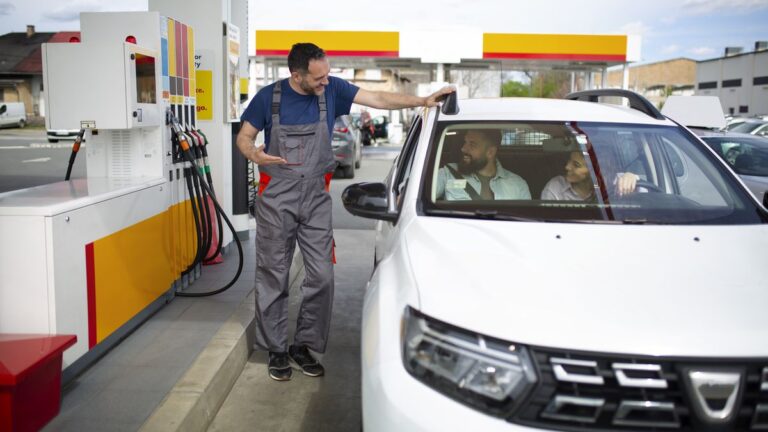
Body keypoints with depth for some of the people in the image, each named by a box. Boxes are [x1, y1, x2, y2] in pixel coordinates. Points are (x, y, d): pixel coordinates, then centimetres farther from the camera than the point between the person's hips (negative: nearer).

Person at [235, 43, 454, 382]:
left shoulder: (332, 90, 0)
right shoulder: (269, 97, -4)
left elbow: (379, 99, 0)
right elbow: (243, 137, 3)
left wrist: (423, 100, -8)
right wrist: (254, 153, -20)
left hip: (316, 196, 2)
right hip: (276, 196, -2)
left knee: (321, 276, -1)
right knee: (273, 277, 4)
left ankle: (304, 345, 17)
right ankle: (277, 350, 19)